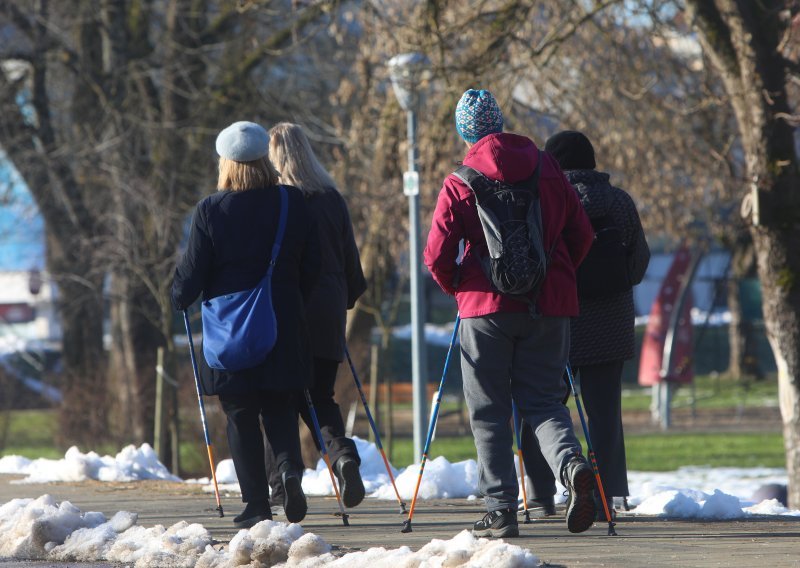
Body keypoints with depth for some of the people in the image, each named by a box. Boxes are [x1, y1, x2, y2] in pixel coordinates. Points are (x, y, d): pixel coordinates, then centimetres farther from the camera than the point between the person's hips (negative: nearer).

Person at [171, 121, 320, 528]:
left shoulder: (211, 210, -10)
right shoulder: (293, 203, 1)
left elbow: (192, 273, -5)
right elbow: (312, 267, 6)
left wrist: (178, 298, 15)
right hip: (285, 326, 3)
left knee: (241, 417, 5)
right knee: (281, 410, 13)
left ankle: (256, 504, 1)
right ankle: (290, 466, -15)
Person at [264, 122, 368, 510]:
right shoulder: (331, 197, 8)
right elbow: (350, 255, 12)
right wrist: (347, 298, 23)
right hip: (326, 313, 4)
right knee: (319, 395, 11)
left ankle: (280, 484, 2)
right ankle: (343, 453, -16)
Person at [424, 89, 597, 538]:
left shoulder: (460, 184, -4)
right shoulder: (547, 169, 6)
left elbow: (438, 256, -7)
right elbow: (582, 234, 9)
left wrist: (456, 287, 13)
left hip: (487, 304, -3)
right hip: (549, 305, 3)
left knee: (489, 411, 6)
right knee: (543, 399, 9)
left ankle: (502, 510, 2)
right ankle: (572, 463, -20)